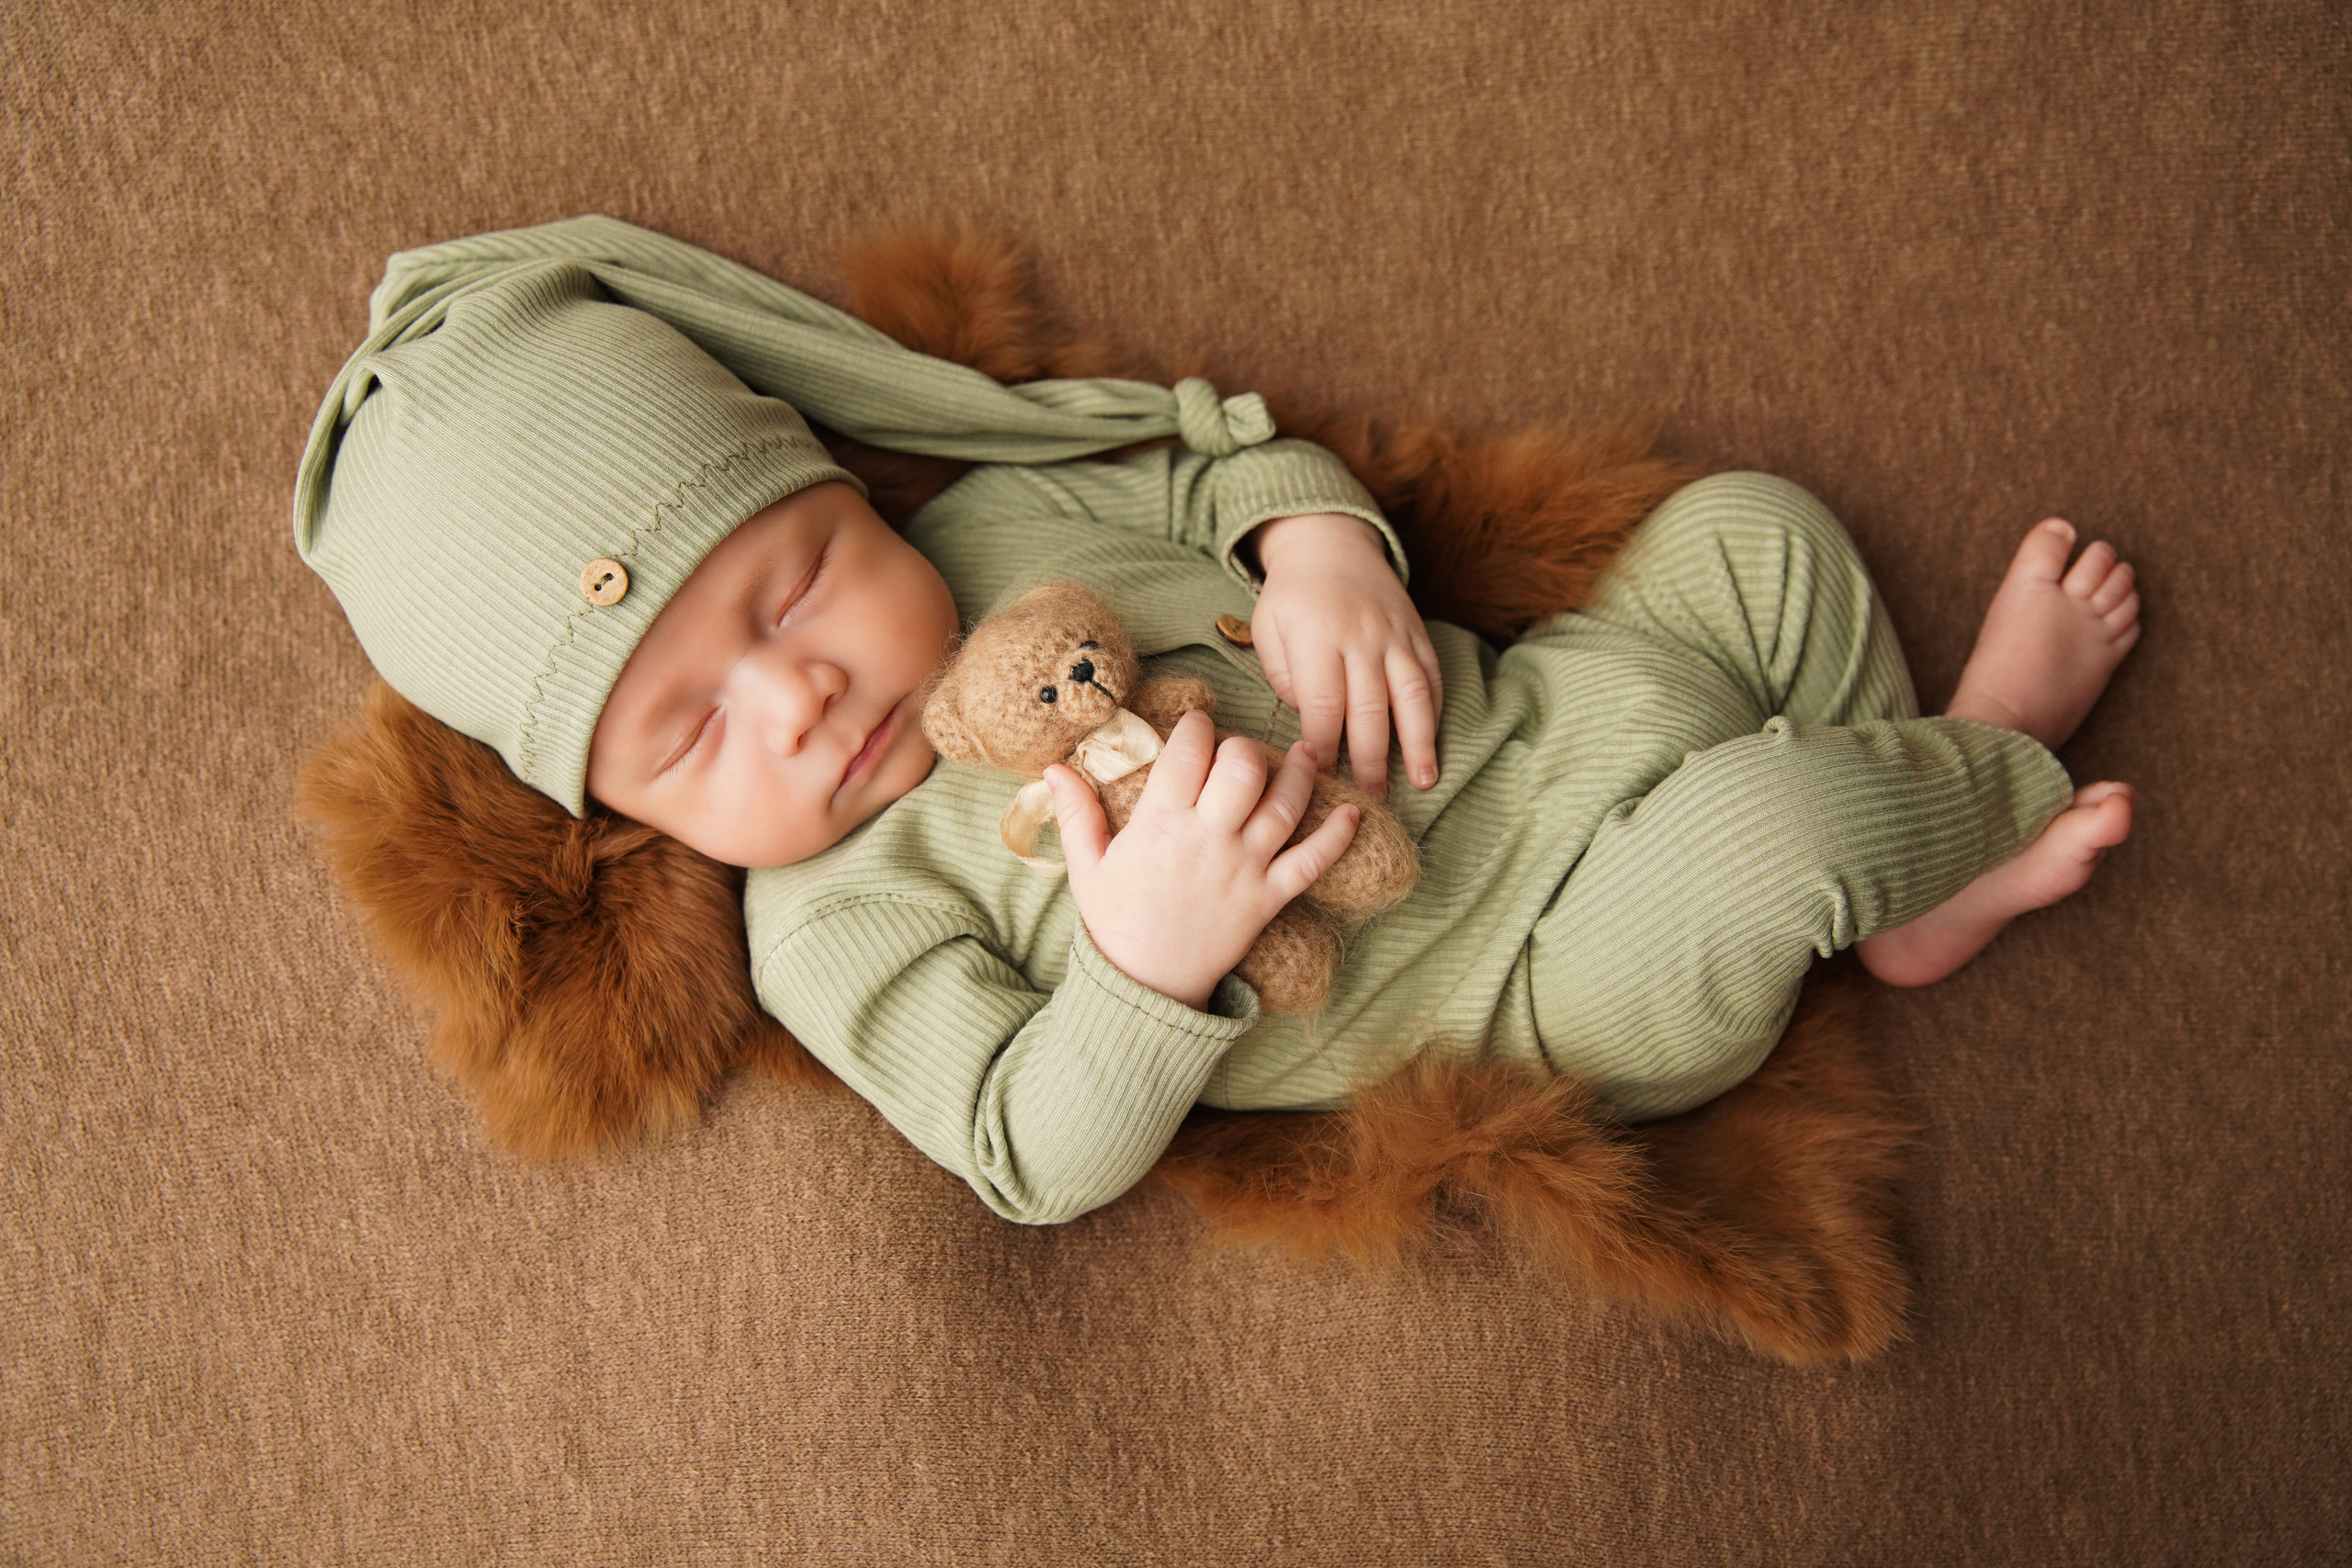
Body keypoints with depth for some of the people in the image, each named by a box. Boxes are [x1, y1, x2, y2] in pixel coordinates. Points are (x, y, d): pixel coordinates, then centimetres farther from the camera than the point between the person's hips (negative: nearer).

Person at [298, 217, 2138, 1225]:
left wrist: (1325, 549, -18)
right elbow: (1036, 1162, -18)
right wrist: (1150, 966, -37)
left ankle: (1915, 881, 21)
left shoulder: (1007, 498, -4)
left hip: (1560, 712, 6)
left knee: (1751, 524, 5)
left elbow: (1232, 455, 6)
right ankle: (1990, 776, 10)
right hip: (1542, 999, -6)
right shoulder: (835, 928, -15)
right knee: (1775, 833, -28)